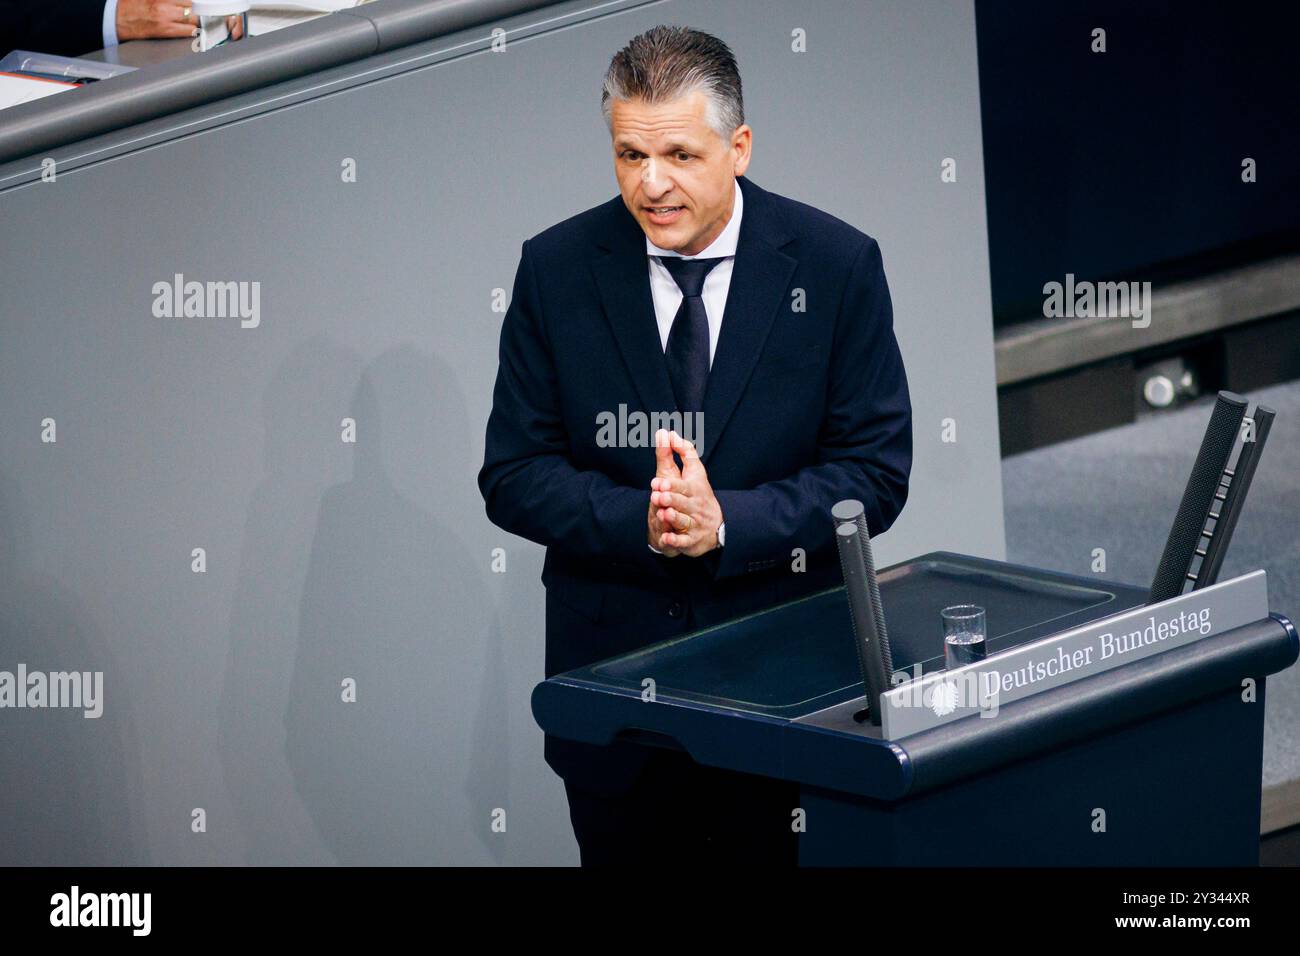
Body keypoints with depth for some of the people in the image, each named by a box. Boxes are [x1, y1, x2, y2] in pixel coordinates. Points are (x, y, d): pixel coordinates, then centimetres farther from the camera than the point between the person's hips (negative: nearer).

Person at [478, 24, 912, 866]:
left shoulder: (837, 266, -5)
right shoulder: (557, 268, -2)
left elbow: (876, 472, -6)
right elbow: (514, 477, -2)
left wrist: (727, 522, -21)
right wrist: (639, 521, -21)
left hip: (785, 674, -1)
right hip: (611, 667, 1)